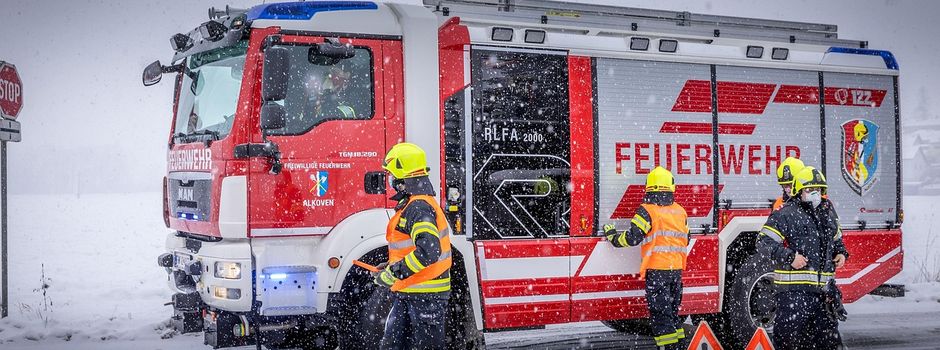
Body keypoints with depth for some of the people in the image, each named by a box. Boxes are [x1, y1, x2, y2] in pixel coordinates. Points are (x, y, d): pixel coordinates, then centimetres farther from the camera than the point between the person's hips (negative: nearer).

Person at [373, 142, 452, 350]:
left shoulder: (419, 208, -18)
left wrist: (392, 274, -23)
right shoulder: (412, 205, 15)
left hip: (425, 296, -10)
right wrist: (390, 267, 14)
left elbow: (428, 252, -30)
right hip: (407, 294, 10)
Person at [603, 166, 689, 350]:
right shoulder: (680, 211, 9)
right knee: (673, 311, 17)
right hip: (676, 269, 6)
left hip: (657, 270, -6)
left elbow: (632, 237, -16)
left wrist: (613, 236, 1)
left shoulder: (647, 211, -11)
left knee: (660, 314, -2)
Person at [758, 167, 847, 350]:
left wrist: (840, 253, 11)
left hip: (821, 291, 7)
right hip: (794, 290, -7)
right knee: (789, 335, -8)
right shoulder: (785, 215, -8)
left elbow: (836, 239, 33)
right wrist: (790, 257, -22)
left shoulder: (826, 215, 17)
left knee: (828, 335, 14)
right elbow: (764, 242, -13)